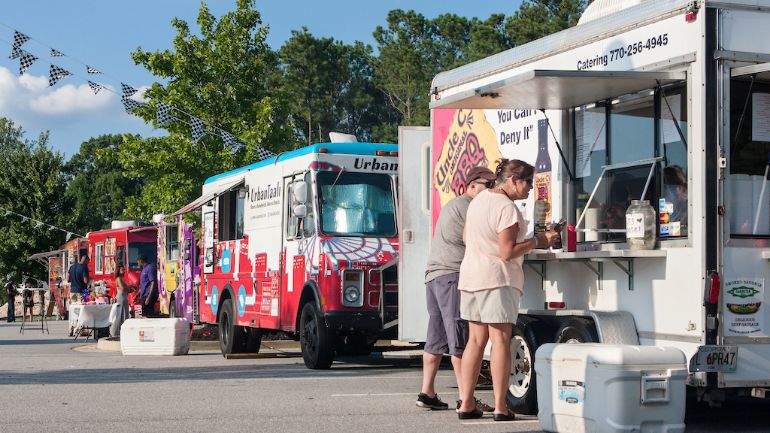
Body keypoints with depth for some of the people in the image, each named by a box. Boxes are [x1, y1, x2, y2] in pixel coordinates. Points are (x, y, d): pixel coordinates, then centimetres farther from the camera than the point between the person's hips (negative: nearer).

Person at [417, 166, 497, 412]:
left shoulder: (451, 205, 26)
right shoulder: (466, 206, -7)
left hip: (434, 275, 11)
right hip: (452, 274, -11)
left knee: (437, 339, 11)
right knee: (461, 339, -11)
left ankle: (427, 393, 11)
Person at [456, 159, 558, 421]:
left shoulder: (479, 198, 13)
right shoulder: (507, 208, -14)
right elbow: (507, 253, -18)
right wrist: (538, 241, -8)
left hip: (470, 275, 9)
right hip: (497, 279, -8)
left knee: (476, 340, 10)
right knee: (500, 340, -5)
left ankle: (466, 404, 10)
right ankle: (500, 407, -6)